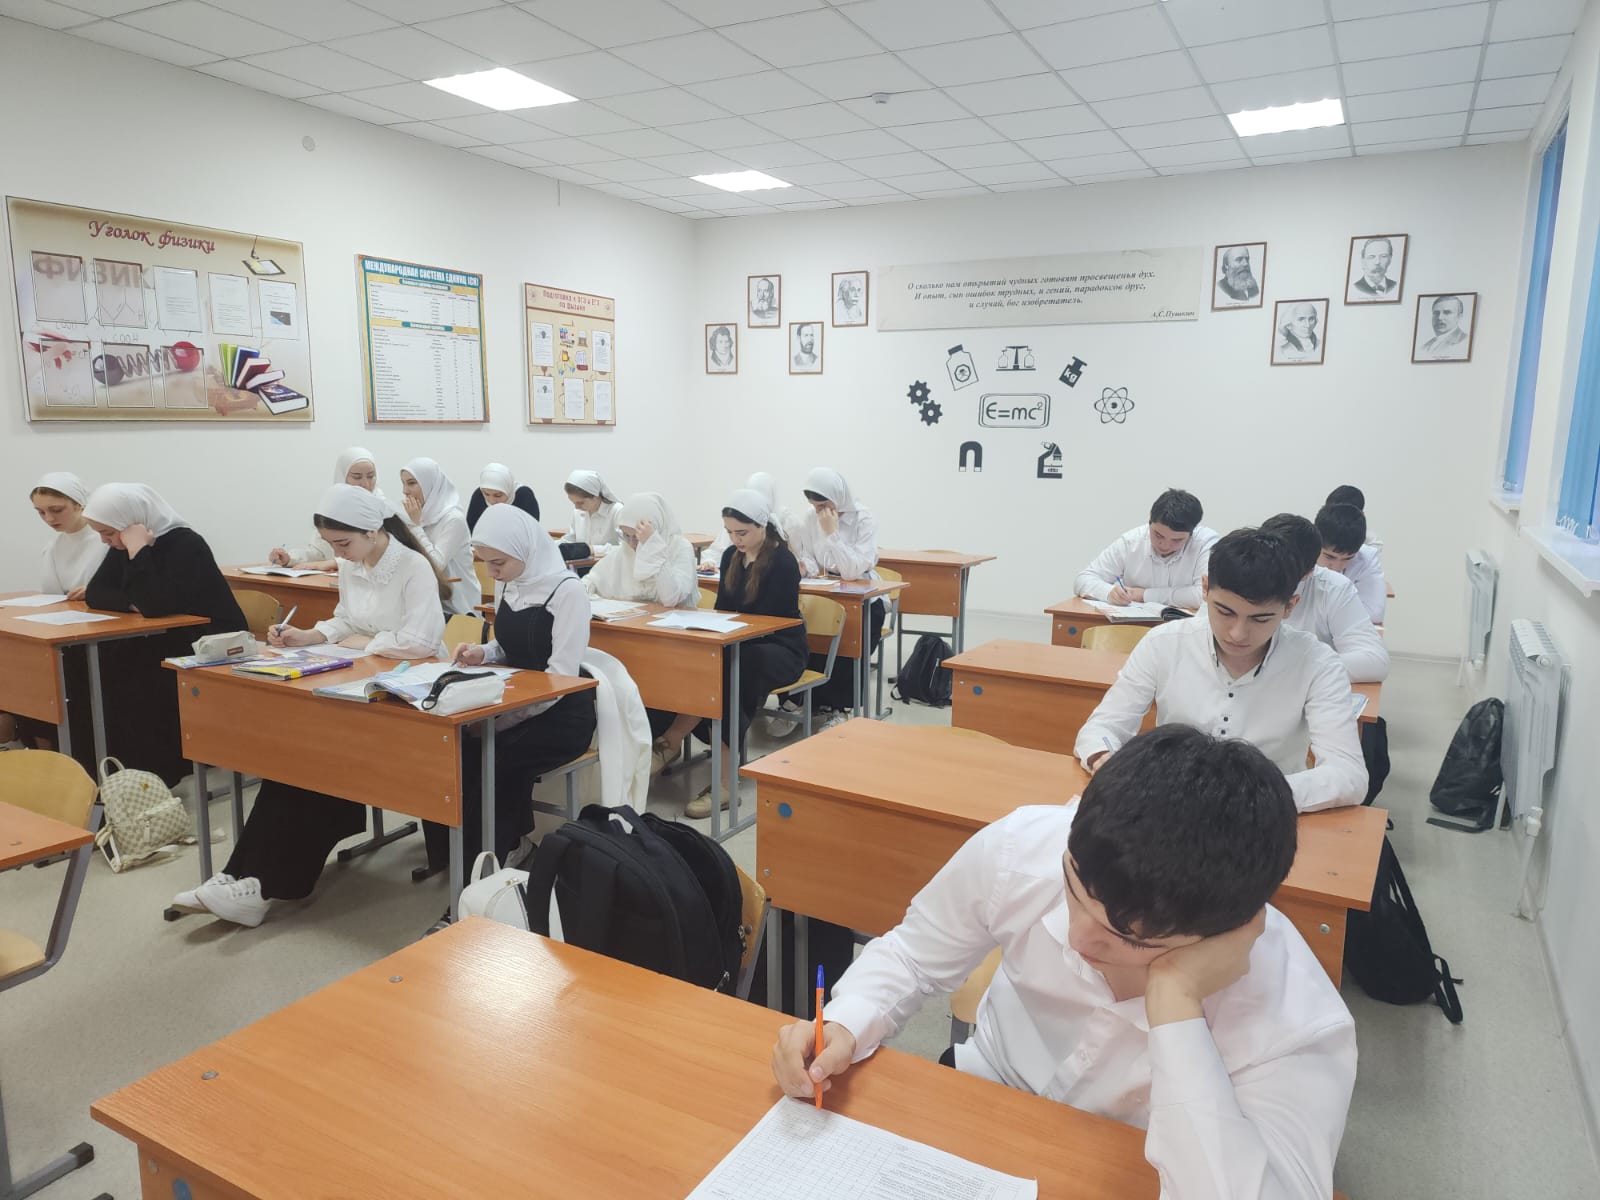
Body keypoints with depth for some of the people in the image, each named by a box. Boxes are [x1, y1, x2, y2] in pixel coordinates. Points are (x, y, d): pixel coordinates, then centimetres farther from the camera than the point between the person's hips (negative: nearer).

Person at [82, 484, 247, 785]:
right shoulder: (123, 546, 5)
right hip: (170, 641, 8)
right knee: (104, 668, -12)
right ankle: (123, 770, -4)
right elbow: (95, 593, 2)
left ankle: (155, 774, -9)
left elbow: (155, 605, -30)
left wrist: (138, 551, -27)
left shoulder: (186, 545, -21)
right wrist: (132, 603, -17)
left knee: (140, 684, -25)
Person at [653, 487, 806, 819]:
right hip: (740, 644, 6)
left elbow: (768, 621, -20)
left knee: (717, 671, -35)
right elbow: (722, 609, 10)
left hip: (780, 649, -6)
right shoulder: (731, 556, 7)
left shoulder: (783, 563, -15)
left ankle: (671, 742, -24)